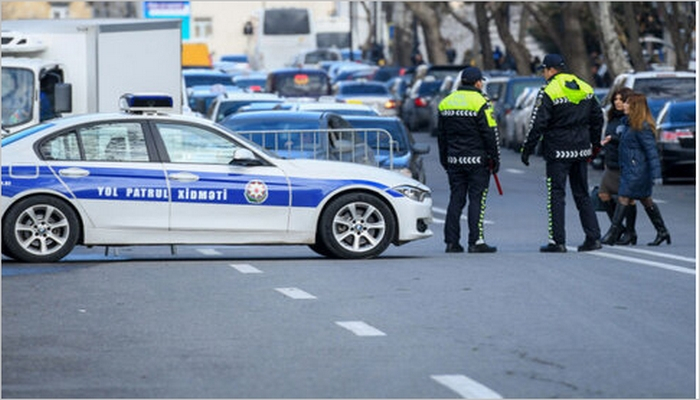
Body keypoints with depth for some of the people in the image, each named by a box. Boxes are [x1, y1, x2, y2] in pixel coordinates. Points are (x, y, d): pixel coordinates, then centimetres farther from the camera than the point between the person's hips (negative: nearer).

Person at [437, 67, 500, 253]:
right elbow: (490, 134, -9)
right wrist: (495, 159, -1)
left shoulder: (445, 103, 10)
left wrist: (445, 161, 22)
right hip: (477, 160, -5)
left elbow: (441, 135, 16)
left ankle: (451, 242, 6)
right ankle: (476, 241, -7)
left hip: (454, 161, 5)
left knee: (456, 199, 8)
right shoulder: (480, 103, -8)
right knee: (477, 199, -3)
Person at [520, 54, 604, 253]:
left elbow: (537, 125, -13)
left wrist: (526, 150, -6)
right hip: (581, 150, 6)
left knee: (556, 195, -1)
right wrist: (594, 144, 26)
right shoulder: (586, 89, 9)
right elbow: (597, 118, 16)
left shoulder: (548, 92, -11)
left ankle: (557, 241, -4)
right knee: (582, 194, 13)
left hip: (558, 151, -6)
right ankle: (593, 237, 8)